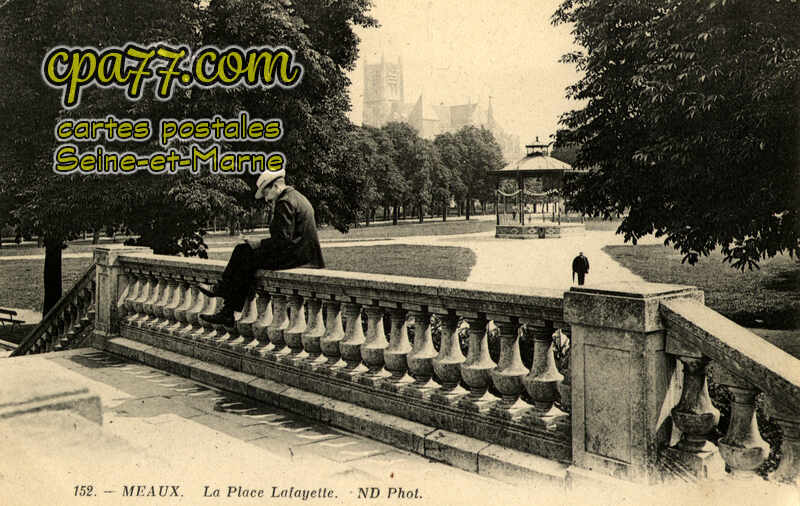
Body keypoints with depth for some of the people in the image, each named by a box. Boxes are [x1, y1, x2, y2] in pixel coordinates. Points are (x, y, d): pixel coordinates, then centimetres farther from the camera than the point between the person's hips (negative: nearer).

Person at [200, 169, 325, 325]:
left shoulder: (284, 202, -14)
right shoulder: (297, 197, 17)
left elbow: (282, 239, -19)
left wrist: (258, 245, -8)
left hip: (293, 256, -10)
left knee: (245, 255, -8)